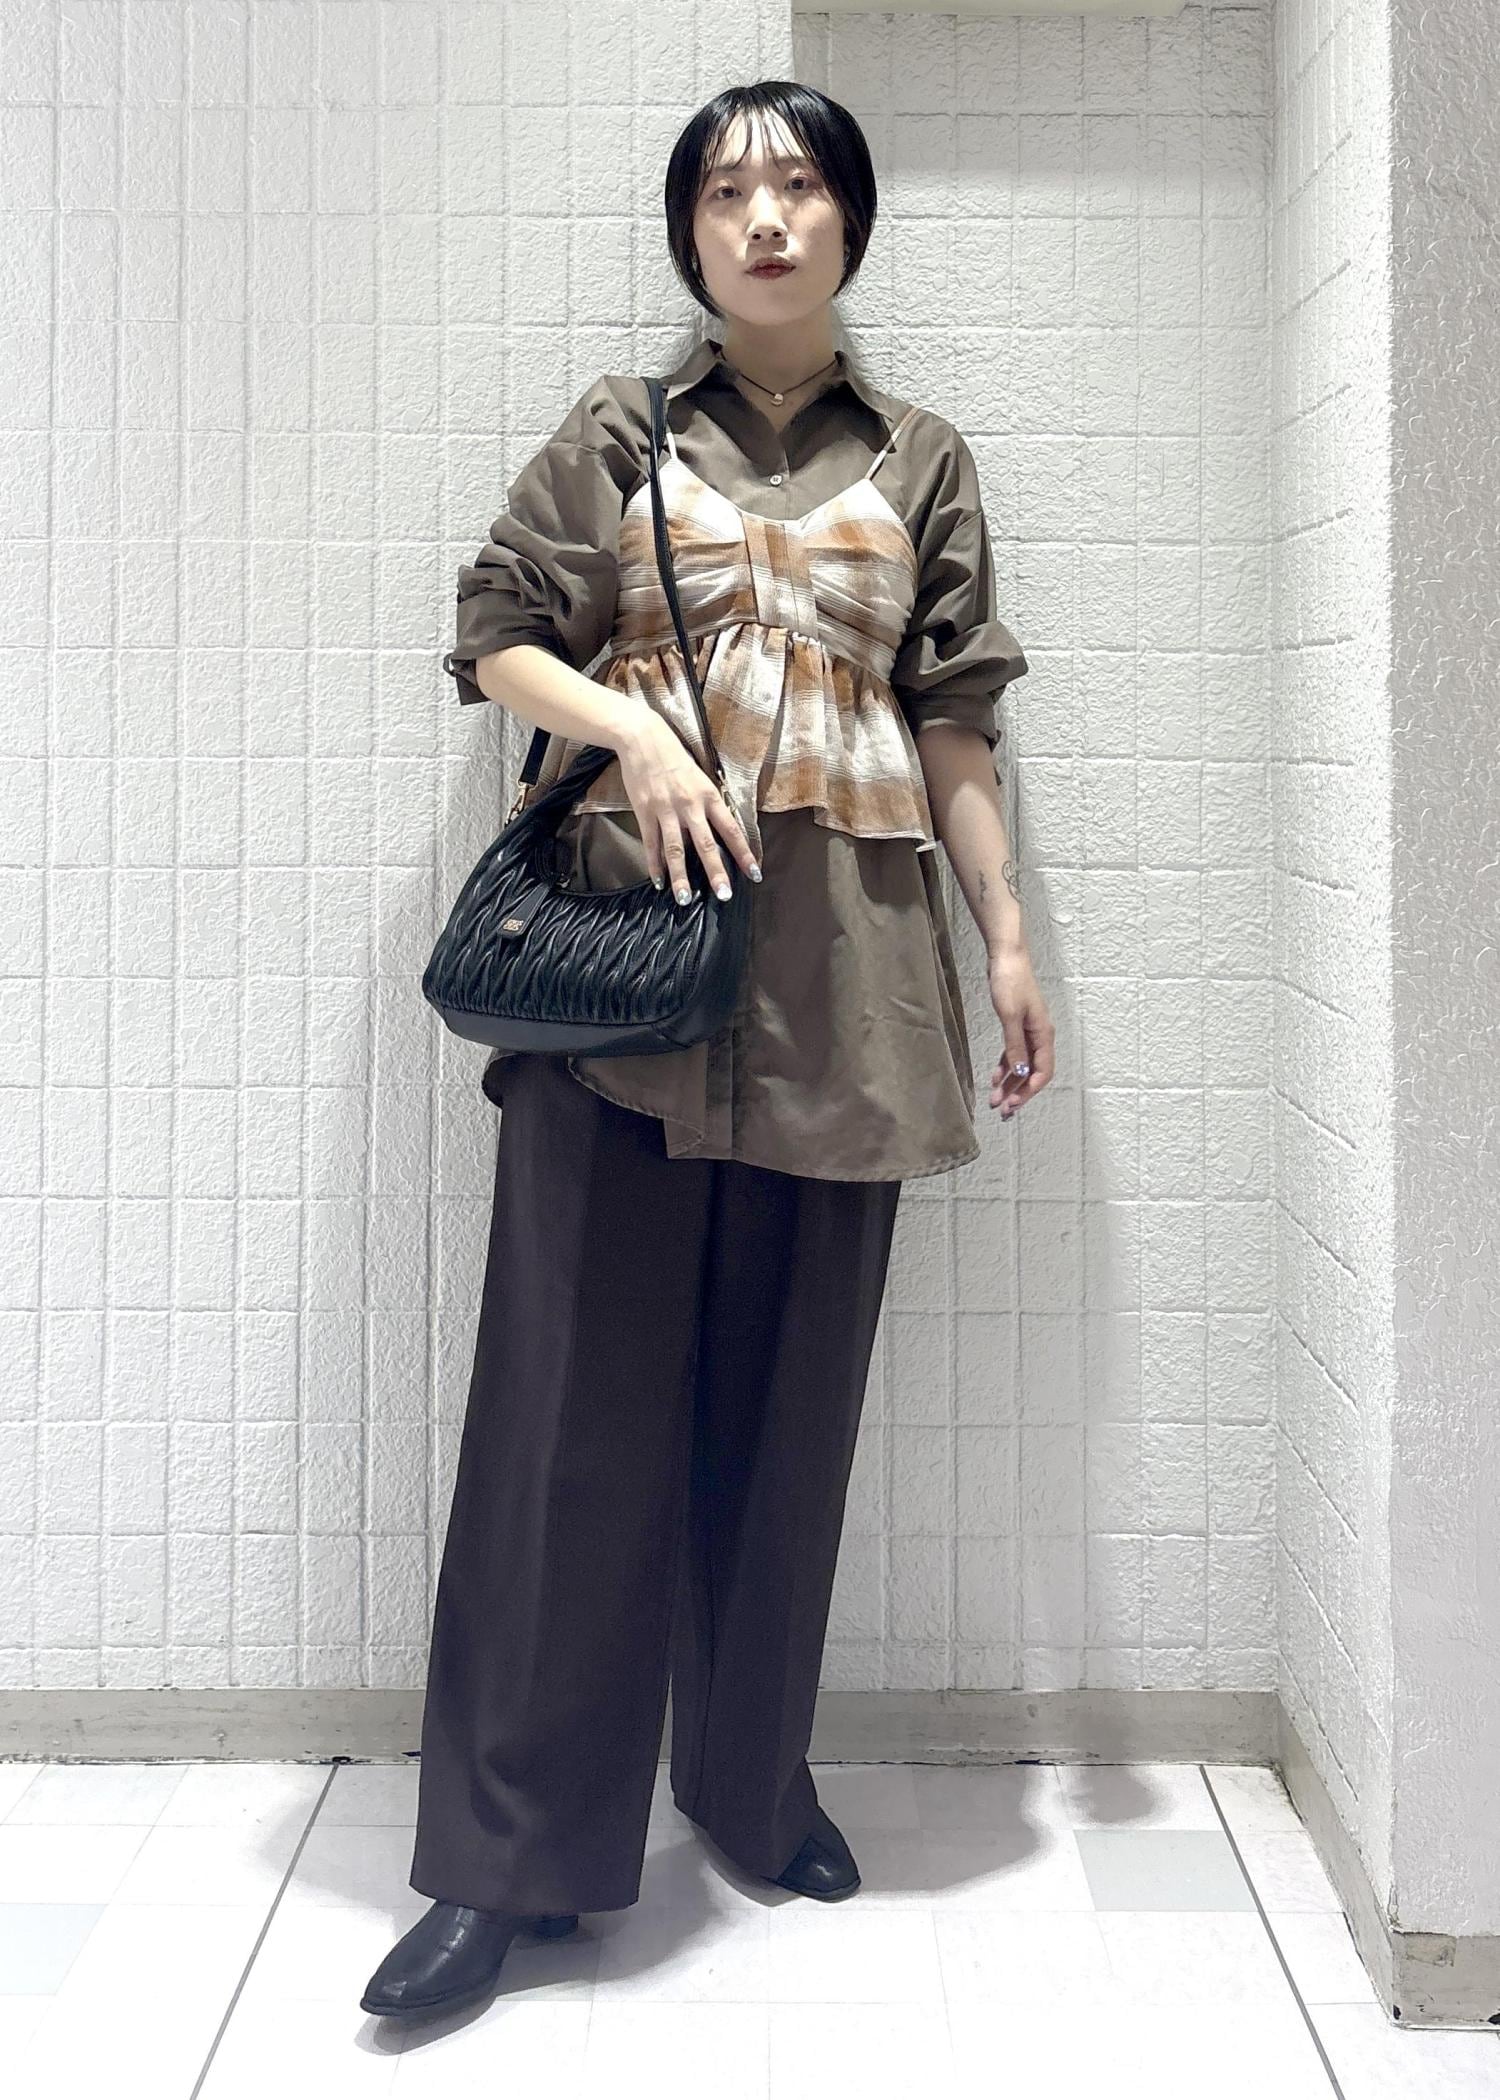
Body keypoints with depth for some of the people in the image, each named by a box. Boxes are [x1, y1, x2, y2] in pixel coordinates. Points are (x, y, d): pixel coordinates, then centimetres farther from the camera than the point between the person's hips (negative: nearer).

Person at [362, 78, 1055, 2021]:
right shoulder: (619, 435, 10)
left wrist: (1007, 937, 6)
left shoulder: (921, 463, 15)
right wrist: (633, 724, -11)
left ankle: (753, 1782, 25)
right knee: (580, 1386, -4)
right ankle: (510, 1855, 4)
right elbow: (496, 637, 7)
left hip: (839, 964, 2)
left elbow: (954, 722, 13)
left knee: (788, 1388, 8)